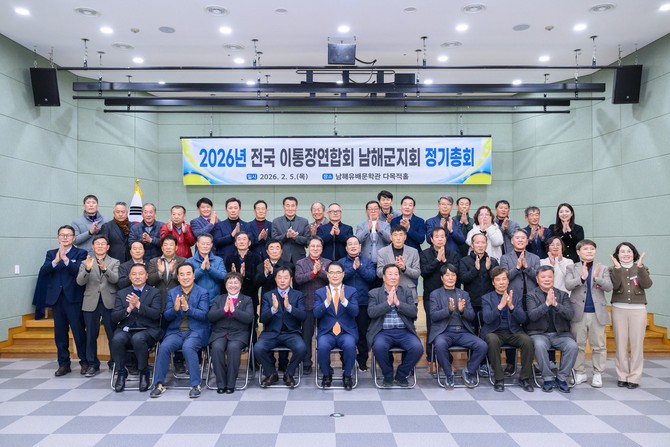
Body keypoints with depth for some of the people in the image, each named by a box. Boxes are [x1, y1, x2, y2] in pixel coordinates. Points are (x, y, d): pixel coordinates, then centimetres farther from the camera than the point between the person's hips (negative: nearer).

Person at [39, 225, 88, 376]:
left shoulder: (80, 253, 1)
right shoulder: (51, 254, 13)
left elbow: (80, 272, -14)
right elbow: (42, 272, -2)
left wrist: (66, 259, -23)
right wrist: (55, 261, -18)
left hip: (74, 298, -4)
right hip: (56, 298, 4)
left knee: (79, 331, -2)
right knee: (60, 333, 9)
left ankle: (85, 362, 9)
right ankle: (64, 364, 18)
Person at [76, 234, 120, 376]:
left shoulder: (114, 262, 7)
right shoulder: (85, 263, 9)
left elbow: (115, 279, -9)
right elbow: (80, 281, -4)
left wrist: (104, 268, -27)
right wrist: (87, 269, -23)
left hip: (109, 303, -1)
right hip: (91, 303, 1)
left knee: (113, 335, 2)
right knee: (91, 335, 6)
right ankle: (92, 364, 17)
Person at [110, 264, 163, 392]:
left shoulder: (154, 292, 7)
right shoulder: (121, 293, 14)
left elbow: (155, 314, -8)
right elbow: (114, 318, 5)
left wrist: (139, 305, -20)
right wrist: (129, 309, -13)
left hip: (147, 330, -2)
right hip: (126, 330, 2)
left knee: (138, 338, -35)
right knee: (117, 339, -31)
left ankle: (144, 372, -13)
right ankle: (121, 372, -8)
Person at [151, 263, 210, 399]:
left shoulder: (203, 292, 1)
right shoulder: (172, 293, 12)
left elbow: (203, 314, -10)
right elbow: (166, 316, 5)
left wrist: (187, 308, -27)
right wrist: (175, 309, -18)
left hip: (196, 331, -3)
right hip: (176, 331, 3)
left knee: (188, 347, -33)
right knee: (164, 347, -25)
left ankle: (196, 385, -21)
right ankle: (159, 384, -11)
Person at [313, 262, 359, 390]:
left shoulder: (352, 291, 7)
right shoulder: (319, 292, 8)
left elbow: (355, 312, -8)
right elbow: (316, 314, -5)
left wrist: (344, 300, -25)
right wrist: (327, 301, -22)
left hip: (347, 332, 0)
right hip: (326, 332, 0)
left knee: (350, 345, -32)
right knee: (322, 346, -30)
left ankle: (347, 375, -4)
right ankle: (327, 374, -1)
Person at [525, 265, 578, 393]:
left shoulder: (563, 295, 9)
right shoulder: (532, 295, 2)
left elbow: (570, 314, -5)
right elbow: (532, 315, -13)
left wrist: (556, 304, -20)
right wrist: (546, 303, -24)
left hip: (560, 333, 2)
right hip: (539, 333, -2)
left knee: (573, 346, -26)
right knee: (540, 345, -34)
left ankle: (561, 378, -7)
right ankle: (548, 378, -16)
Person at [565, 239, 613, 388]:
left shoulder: (603, 268, 6)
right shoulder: (572, 268, 3)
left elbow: (609, 287, -5)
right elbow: (568, 285, -12)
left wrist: (597, 278, -23)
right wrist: (582, 278, -28)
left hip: (597, 313, 1)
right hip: (578, 313, -1)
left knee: (599, 346, 6)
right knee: (578, 345, 7)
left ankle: (598, 374, 16)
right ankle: (580, 373, 18)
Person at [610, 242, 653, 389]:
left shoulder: (641, 268, 7)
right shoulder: (613, 269, 5)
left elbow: (647, 284, -11)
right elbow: (614, 286, -12)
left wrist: (640, 266, -21)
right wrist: (617, 268, -22)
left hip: (638, 310, 0)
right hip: (619, 310, 0)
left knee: (637, 344, -2)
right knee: (621, 344, 2)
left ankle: (634, 378, 6)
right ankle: (622, 376, 11)